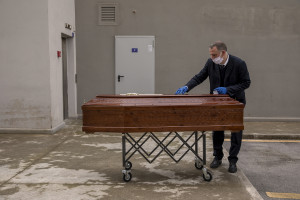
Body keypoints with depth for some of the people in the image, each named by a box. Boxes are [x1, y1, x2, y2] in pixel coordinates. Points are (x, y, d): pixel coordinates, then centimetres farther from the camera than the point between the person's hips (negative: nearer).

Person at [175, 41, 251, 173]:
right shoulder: (211, 63, -10)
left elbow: (246, 83, -14)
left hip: (235, 101, -3)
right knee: (217, 130, 11)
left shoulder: (239, 63, -20)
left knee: (236, 131, 4)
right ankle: (217, 157, 28)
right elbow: (199, 77, -3)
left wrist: (228, 90, -25)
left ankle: (233, 160, 17)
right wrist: (186, 87, -19)